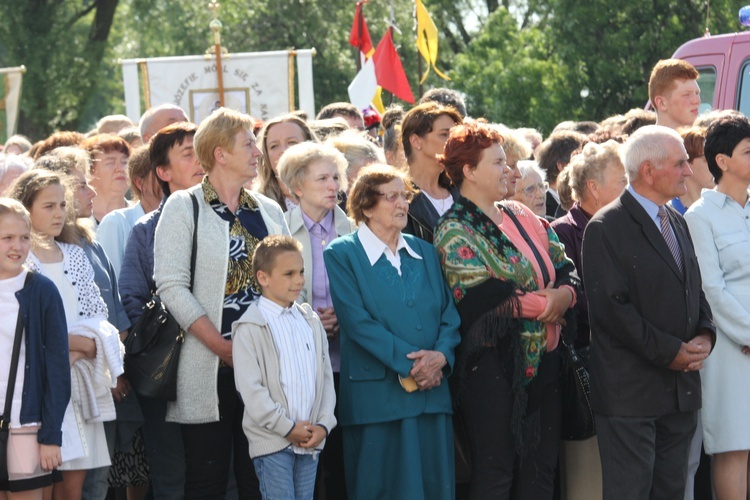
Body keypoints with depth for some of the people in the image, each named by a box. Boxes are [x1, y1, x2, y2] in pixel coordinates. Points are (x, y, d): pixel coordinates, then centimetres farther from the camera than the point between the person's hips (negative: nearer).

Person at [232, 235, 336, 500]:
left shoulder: (311, 322, 13)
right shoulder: (250, 328, -6)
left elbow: (326, 377, 13)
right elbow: (250, 388, -12)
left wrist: (323, 424, -1)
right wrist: (287, 428, -14)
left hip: (310, 439, 6)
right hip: (272, 441, -6)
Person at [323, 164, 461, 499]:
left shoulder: (424, 252, 16)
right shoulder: (342, 254, -1)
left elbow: (448, 312, 10)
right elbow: (357, 321, -11)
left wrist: (441, 356, -10)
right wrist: (408, 363, -17)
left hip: (431, 393, 5)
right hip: (377, 396, -5)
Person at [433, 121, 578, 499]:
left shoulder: (521, 216, 14)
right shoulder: (455, 231, -8)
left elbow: (565, 267, 14)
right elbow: (480, 296, -20)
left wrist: (565, 295, -9)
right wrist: (543, 303, -12)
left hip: (543, 357, 7)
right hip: (494, 364, -7)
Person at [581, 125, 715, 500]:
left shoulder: (677, 223, 16)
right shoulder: (607, 227, -10)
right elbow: (611, 307, -16)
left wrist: (705, 334, 0)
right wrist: (669, 351, -16)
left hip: (681, 387, 8)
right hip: (632, 392, -8)